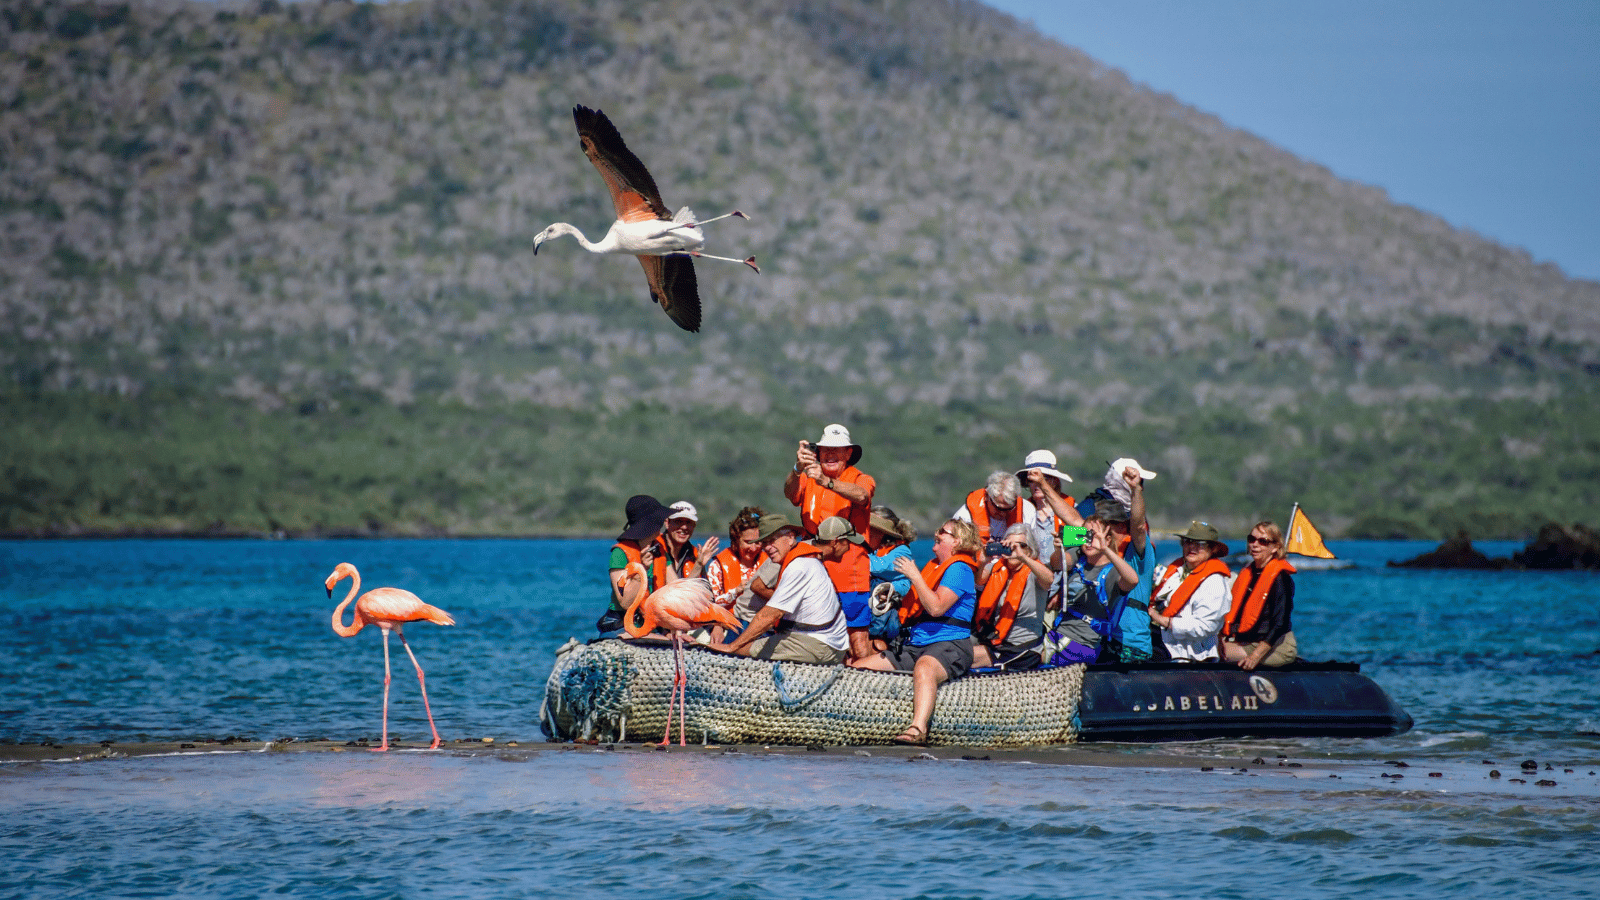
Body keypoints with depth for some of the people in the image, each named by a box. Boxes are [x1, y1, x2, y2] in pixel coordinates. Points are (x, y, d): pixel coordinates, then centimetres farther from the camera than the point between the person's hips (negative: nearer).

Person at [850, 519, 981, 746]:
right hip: (915, 646, 10)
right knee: (855, 667, -1)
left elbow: (936, 607, -17)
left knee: (924, 668, -44)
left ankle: (918, 729, -63)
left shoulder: (959, 569, -3)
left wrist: (914, 576, -11)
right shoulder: (934, 565, 25)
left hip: (948, 644, -10)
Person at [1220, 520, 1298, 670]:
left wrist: (1255, 657, -25)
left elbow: (1279, 624, -17)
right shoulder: (1247, 573, 15)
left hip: (1277, 647, -8)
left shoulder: (1280, 578, -10)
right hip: (1246, 643, 8)